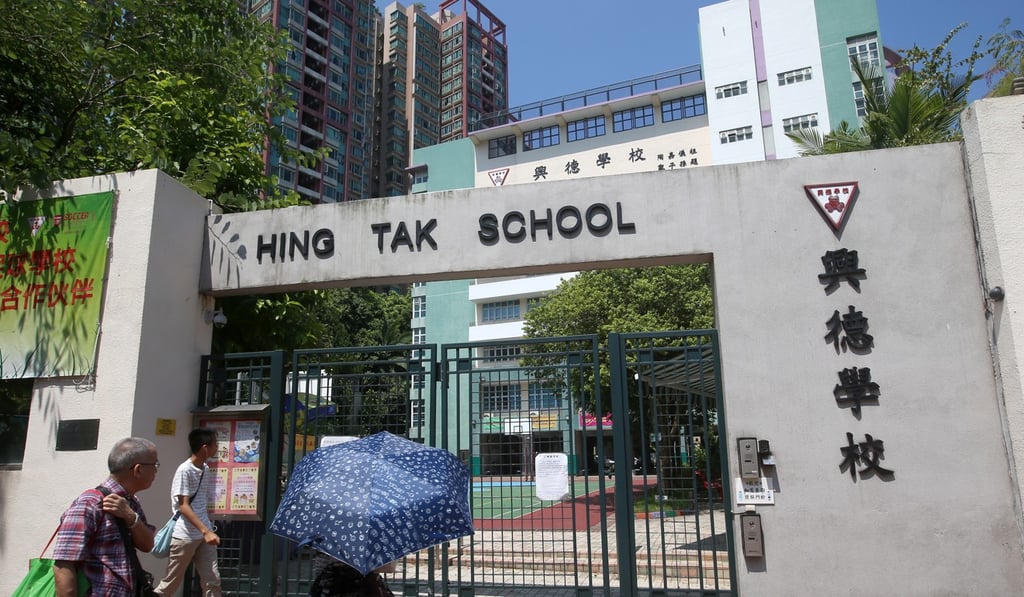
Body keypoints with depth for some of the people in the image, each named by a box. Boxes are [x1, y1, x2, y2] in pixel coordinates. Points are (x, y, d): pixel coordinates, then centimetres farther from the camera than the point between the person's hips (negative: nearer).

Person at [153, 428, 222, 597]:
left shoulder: (206, 469, 9)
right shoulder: (184, 470, -13)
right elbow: (183, 506, -17)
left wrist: (209, 530, 13)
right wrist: (206, 531, -24)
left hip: (204, 534, 7)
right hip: (184, 536, -7)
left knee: (213, 581, 3)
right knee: (170, 583, 6)